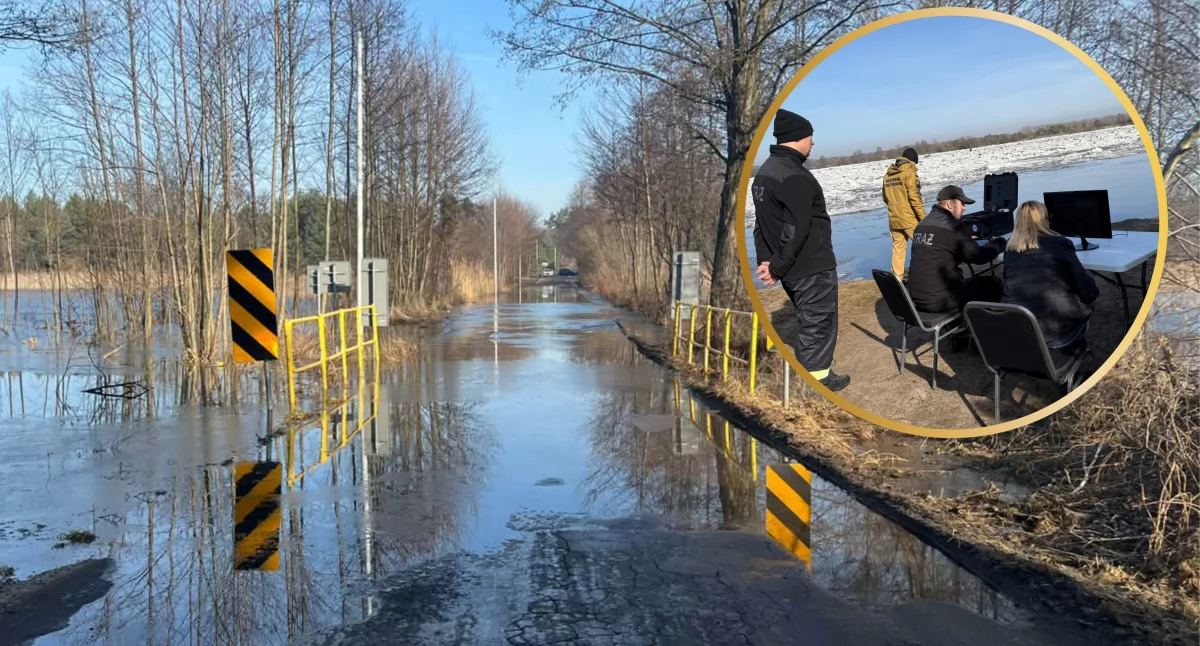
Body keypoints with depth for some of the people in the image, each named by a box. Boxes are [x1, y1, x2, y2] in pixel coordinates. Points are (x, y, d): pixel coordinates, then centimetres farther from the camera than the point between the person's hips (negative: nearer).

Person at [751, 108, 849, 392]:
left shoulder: (764, 171, 11)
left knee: (810, 320, 22)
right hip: (812, 267, -9)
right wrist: (778, 267, -17)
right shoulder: (795, 175, -21)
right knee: (818, 323, 3)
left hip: (792, 268, 10)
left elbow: (764, 223, 11)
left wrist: (767, 260, 7)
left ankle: (812, 373, 33)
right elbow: (796, 228, -25)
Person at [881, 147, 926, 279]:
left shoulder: (887, 174, 11)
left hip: (894, 220, 6)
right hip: (909, 218, -6)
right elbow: (914, 197, -15)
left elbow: (885, 198, 19)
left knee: (898, 249, 9)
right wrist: (923, 217, -12)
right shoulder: (909, 172, -9)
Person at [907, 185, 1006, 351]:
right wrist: (998, 244, 9)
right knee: (993, 284, 10)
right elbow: (978, 257, -8)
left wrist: (966, 240, 28)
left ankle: (958, 332, 32)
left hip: (917, 297, 8)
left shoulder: (923, 225, 12)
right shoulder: (952, 226, -14)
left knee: (966, 283, 34)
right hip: (938, 299, -8)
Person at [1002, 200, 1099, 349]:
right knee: (1085, 301, 29)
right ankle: (1075, 345, 42)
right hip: (1057, 332, -4)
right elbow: (1088, 292, -8)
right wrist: (1091, 290, 13)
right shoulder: (1060, 244, -8)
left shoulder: (1009, 252, 3)